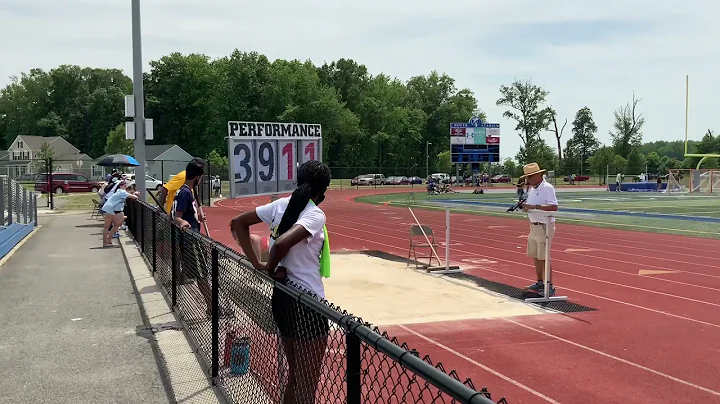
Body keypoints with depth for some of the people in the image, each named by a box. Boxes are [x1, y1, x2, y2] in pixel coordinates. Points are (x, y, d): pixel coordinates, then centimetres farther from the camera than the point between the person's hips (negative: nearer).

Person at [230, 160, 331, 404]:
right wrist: (272, 268, -12)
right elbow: (282, 243, -33)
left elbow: (237, 223, 9)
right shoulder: (315, 215, -17)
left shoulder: (281, 205, 3)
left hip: (282, 297, 8)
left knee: (294, 376, 23)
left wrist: (257, 264, 3)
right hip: (307, 304, -8)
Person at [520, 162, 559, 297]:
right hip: (534, 226, 9)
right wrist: (526, 206, 1)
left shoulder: (547, 188, -15)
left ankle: (549, 286, 0)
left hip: (544, 226, -9)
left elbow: (553, 207, -25)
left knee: (543, 257, -7)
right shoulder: (532, 189, 13)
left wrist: (534, 207, -28)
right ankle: (540, 282, 26)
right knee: (535, 256, 14)